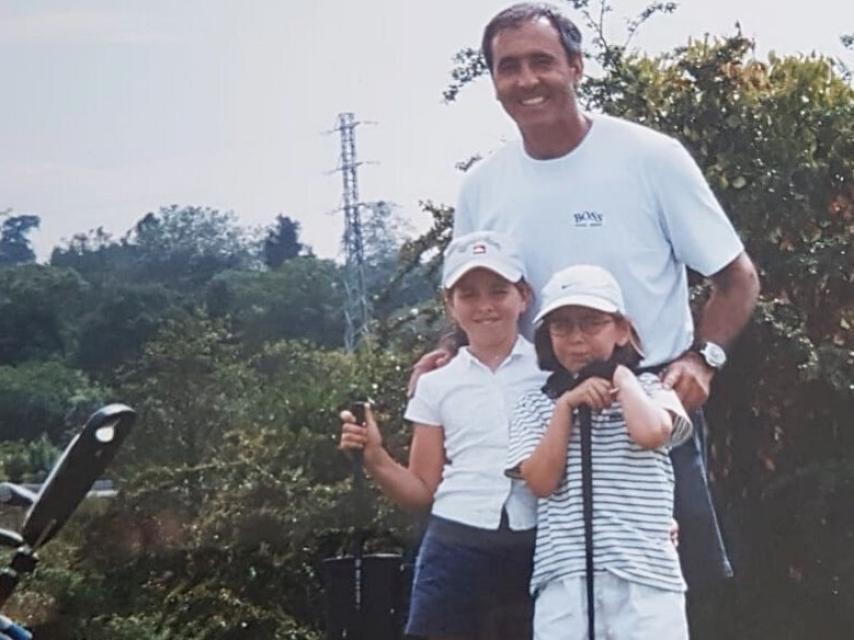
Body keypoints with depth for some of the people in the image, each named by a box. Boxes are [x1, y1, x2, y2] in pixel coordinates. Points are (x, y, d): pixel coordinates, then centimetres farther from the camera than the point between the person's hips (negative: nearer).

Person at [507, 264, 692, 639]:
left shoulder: (646, 390, 7)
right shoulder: (536, 406, 13)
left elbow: (650, 433, -17)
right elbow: (541, 481, -1)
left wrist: (619, 373, -2)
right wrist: (566, 405, -4)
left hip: (644, 576, -2)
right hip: (564, 578, 2)